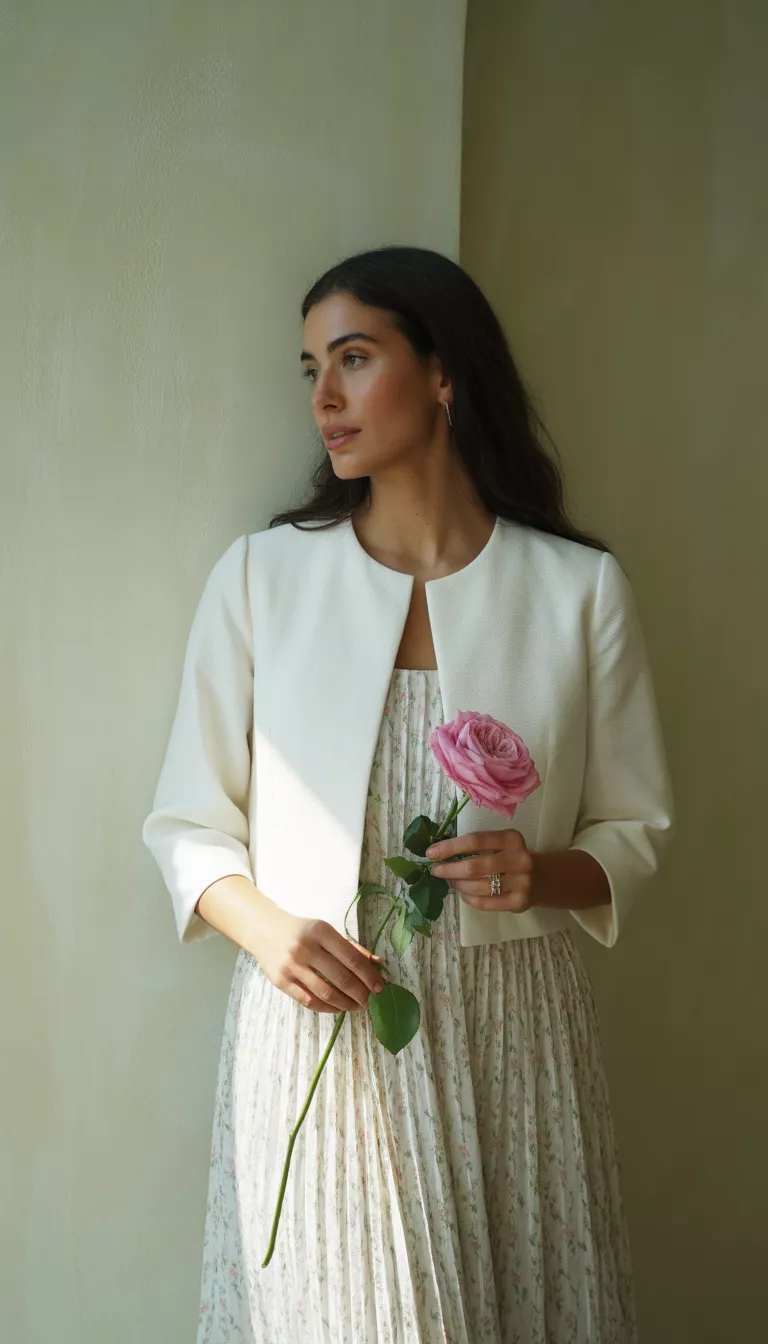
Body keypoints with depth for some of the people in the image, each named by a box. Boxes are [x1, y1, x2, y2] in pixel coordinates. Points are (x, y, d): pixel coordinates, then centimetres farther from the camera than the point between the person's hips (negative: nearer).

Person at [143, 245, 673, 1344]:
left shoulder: (582, 589, 0)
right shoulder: (260, 575, 1)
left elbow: (636, 828, 7)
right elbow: (188, 823, 5)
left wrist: (544, 872, -13)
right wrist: (265, 925, -14)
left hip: (509, 1037, 0)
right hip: (312, 1023, 0)